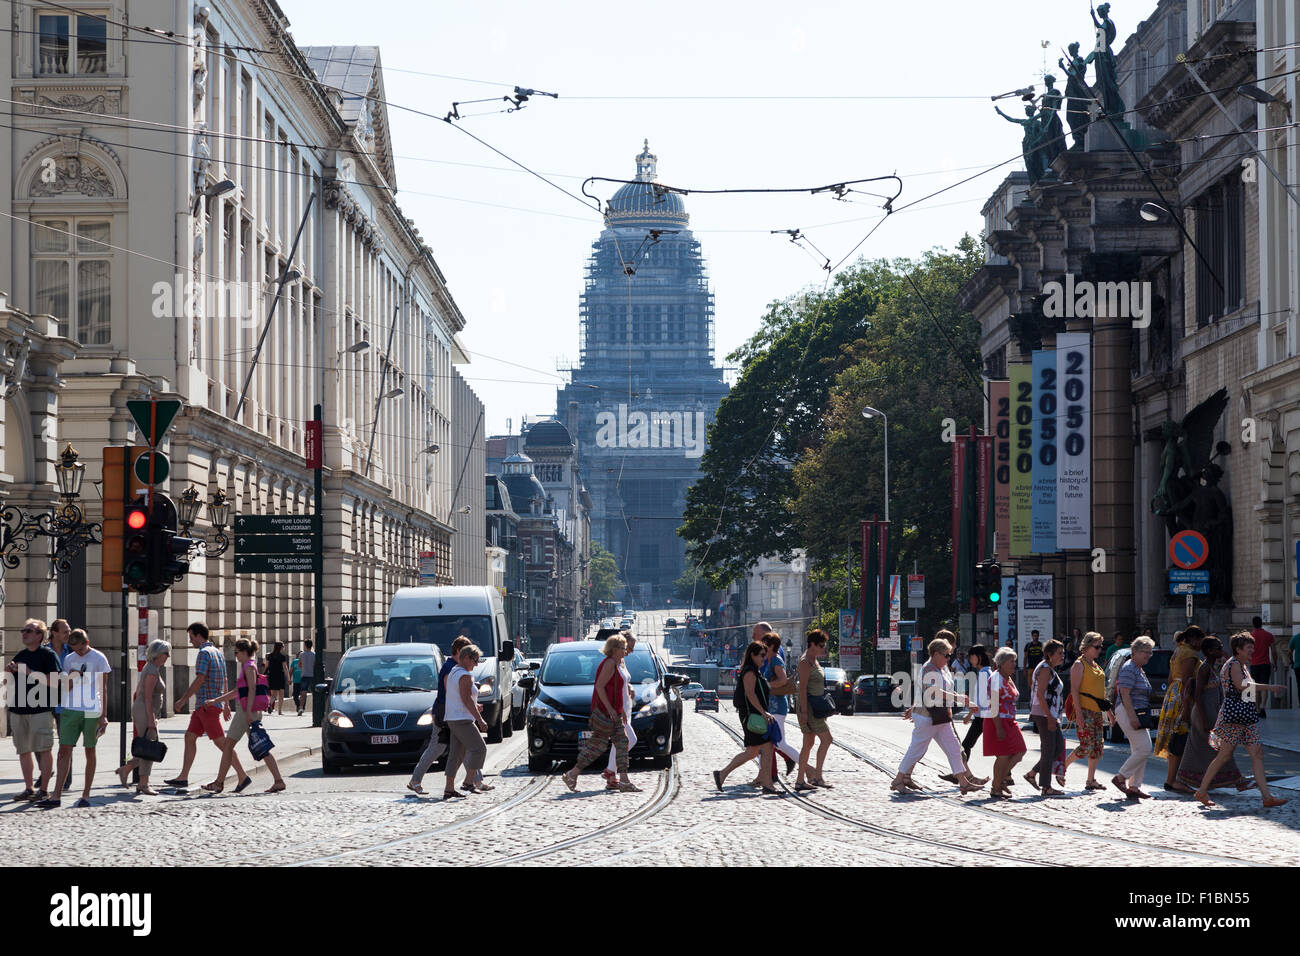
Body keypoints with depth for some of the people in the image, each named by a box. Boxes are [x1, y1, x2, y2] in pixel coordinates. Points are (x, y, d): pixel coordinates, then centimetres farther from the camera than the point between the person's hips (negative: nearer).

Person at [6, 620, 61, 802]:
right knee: (24, 750, 8)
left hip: (41, 710, -7)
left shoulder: (48, 655, -4)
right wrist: (11, 671, 3)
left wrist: (30, 672, -16)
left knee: (44, 749, -5)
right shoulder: (20, 656, 17)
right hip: (19, 710, 7)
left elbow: (54, 682, -14)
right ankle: (29, 788, 16)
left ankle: (44, 789, -1)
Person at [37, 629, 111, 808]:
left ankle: (86, 795, 10)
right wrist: (71, 677, -8)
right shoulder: (69, 659, 11)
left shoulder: (99, 659, 0)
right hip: (70, 709, 3)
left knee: (90, 751, 3)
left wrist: (103, 715, -4)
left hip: (92, 712, -3)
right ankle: (56, 795, -6)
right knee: (64, 750, -3)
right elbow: (66, 687, 15)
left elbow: (103, 689, 0)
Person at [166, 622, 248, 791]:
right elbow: (224, 681, 21)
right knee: (189, 737, 10)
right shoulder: (217, 652, 16)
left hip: (208, 705, -10)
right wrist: (226, 704, 26)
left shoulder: (204, 653, -14)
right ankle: (183, 777, 11)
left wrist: (183, 699, -16)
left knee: (221, 742, -8)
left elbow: (200, 680, -21)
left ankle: (242, 776, -9)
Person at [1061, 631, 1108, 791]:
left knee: (1098, 746, 4)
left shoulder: (1096, 665, 18)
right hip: (1085, 710, -8)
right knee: (1087, 746, -13)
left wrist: (1106, 709, 19)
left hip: (1097, 711, 8)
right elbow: (1074, 690, -14)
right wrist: (1079, 713, -21)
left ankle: (1091, 780, 8)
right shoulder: (1079, 664, -7)